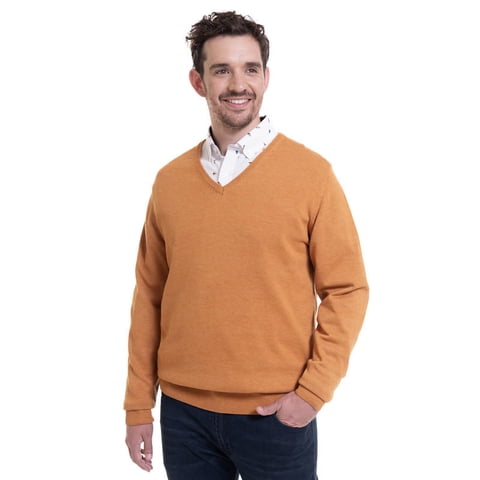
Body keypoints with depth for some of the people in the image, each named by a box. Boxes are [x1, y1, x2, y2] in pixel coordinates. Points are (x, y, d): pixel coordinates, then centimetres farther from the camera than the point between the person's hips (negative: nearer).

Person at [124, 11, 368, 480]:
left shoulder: (311, 173, -7)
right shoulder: (169, 181, 2)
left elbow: (347, 290, -5)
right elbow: (149, 295, 5)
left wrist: (312, 391, -11)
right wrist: (138, 405, 6)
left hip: (276, 414, -2)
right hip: (182, 411, 3)